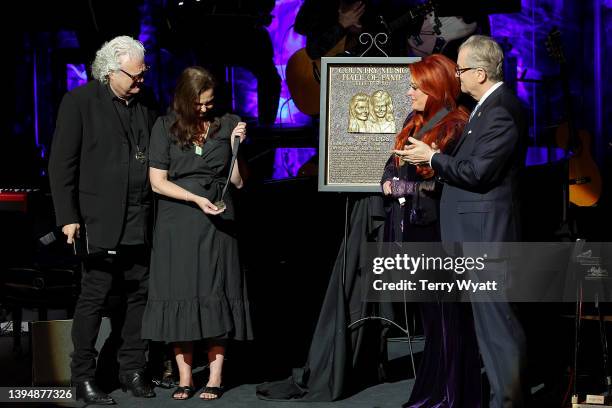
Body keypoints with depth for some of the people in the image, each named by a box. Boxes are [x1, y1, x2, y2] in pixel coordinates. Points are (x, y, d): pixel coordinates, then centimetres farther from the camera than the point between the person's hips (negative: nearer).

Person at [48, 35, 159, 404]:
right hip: (101, 221, -5)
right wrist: (68, 217, -9)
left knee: (141, 294, 8)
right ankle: (84, 377, 8)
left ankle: (133, 370, 20)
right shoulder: (79, 102, -4)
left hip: (143, 222, 5)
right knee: (94, 297, -1)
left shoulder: (147, 103, 10)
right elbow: (62, 164, -5)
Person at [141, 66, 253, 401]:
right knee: (179, 297, -1)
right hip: (177, 224, 0)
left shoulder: (227, 125, 6)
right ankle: (184, 378, 6)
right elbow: (158, 182, -2)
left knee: (215, 295, -1)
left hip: (216, 223, 1)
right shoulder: (165, 127, 3)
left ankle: (215, 378, 5)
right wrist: (197, 198, -12)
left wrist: (236, 145, -7)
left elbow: (237, 182, 6)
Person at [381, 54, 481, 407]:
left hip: (441, 232, -8)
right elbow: (393, 165, 19)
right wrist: (389, 183, -2)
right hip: (414, 230, 8)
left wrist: (407, 186, -14)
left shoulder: (457, 127, -11)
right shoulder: (414, 123, 14)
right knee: (429, 313, 14)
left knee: (446, 315, -1)